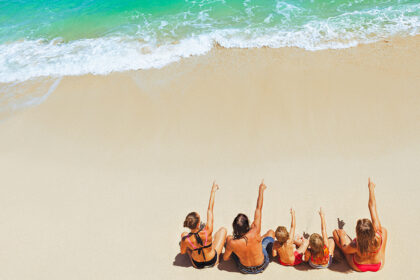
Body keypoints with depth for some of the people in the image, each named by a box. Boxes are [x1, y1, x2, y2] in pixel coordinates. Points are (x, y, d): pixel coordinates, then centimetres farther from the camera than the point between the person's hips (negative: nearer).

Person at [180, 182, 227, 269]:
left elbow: (182, 252, -9)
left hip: (197, 264, 1)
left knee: (183, 234, 18)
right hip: (213, 262, -1)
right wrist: (213, 191, -17)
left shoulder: (185, 239, -32)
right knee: (223, 230, 15)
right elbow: (210, 209, -26)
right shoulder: (207, 232, -37)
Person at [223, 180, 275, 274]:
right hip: (262, 266, 0)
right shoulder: (255, 233, -37)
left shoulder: (232, 243, -35)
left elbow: (225, 258, -14)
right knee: (271, 232, 16)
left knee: (228, 238, 17)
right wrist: (261, 190, -13)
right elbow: (258, 209, -25)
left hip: (244, 269, 1)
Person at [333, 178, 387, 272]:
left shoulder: (356, 246, -42)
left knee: (336, 232, 7)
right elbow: (372, 206, -28)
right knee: (384, 229, 18)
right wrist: (371, 188, -17)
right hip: (379, 266, 2)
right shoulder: (378, 235, -38)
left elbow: (344, 249, -16)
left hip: (358, 267, -2)